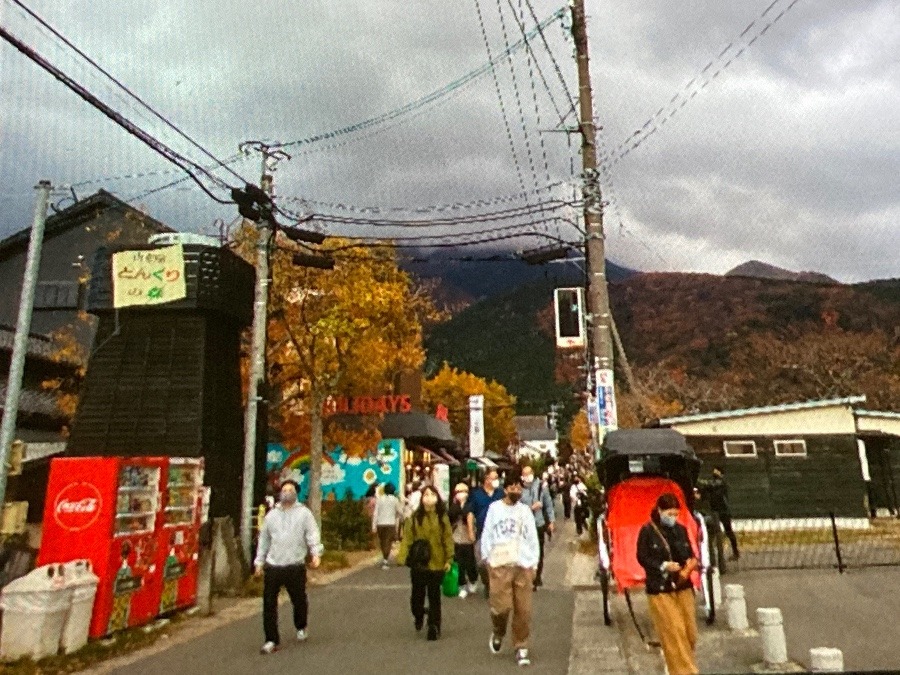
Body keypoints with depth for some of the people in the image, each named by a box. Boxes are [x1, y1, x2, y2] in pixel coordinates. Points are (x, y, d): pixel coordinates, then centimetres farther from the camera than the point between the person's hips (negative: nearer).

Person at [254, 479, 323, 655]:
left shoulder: (304, 513, 2)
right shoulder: (271, 515, 13)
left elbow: (313, 534, -7)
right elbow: (263, 540, 18)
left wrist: (316, 553, -21)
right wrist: (259, 561, 15)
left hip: (296, 566, -2)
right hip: (273, 566, 3)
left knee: (299, 600, 10)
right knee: (269, 604, 0)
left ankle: (301, 627, 39)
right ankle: (272, 640, 12)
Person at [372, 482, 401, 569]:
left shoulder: (379, 499, 0)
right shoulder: (395, 499, -2)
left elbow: (375, 513, -4)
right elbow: (398, 512, 8)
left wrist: (374, 525, -2)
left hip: (380, 524, 2)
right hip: (391, 524, -1)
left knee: (382, 542, 17)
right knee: (388, 542, 1)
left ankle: (385, 558, 28)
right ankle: (385, 561, -7)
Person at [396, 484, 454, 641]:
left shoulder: (442, 517, -2)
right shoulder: (415, 517, -4)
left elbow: (448, 539, -2)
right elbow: (407, 538, -6)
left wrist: (449, 559, -6)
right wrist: (402, 557, -15)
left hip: (437, 562, 0)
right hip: (418, 562, 1)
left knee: (434, 596, 6)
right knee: (417, 593, 11)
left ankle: (434, 627, 19)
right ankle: (418, 615, 43)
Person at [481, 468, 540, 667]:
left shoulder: (525, 511, 9)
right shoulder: (494, 508, 3)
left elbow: (533, 539, 10)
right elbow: (486, 535, 5)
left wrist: (534, 564, 4)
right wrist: (488, 558, -1)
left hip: (523, 565, 2)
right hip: (500, 565, -2)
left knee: (523, 610, 3)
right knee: (501, 606, -8)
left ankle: (521, 647, 18)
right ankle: (498, 633, 23)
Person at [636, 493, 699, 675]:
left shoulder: (681, 530, 6)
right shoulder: (647, 531, -7)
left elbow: (690, 554, 14)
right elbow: (642, 558, -7)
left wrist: (691, 562, -9)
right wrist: (663, 566, -19)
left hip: (683, 587, 5)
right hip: (660, 589, -5)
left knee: (689, 630, 8)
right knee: (674, 632, -5)